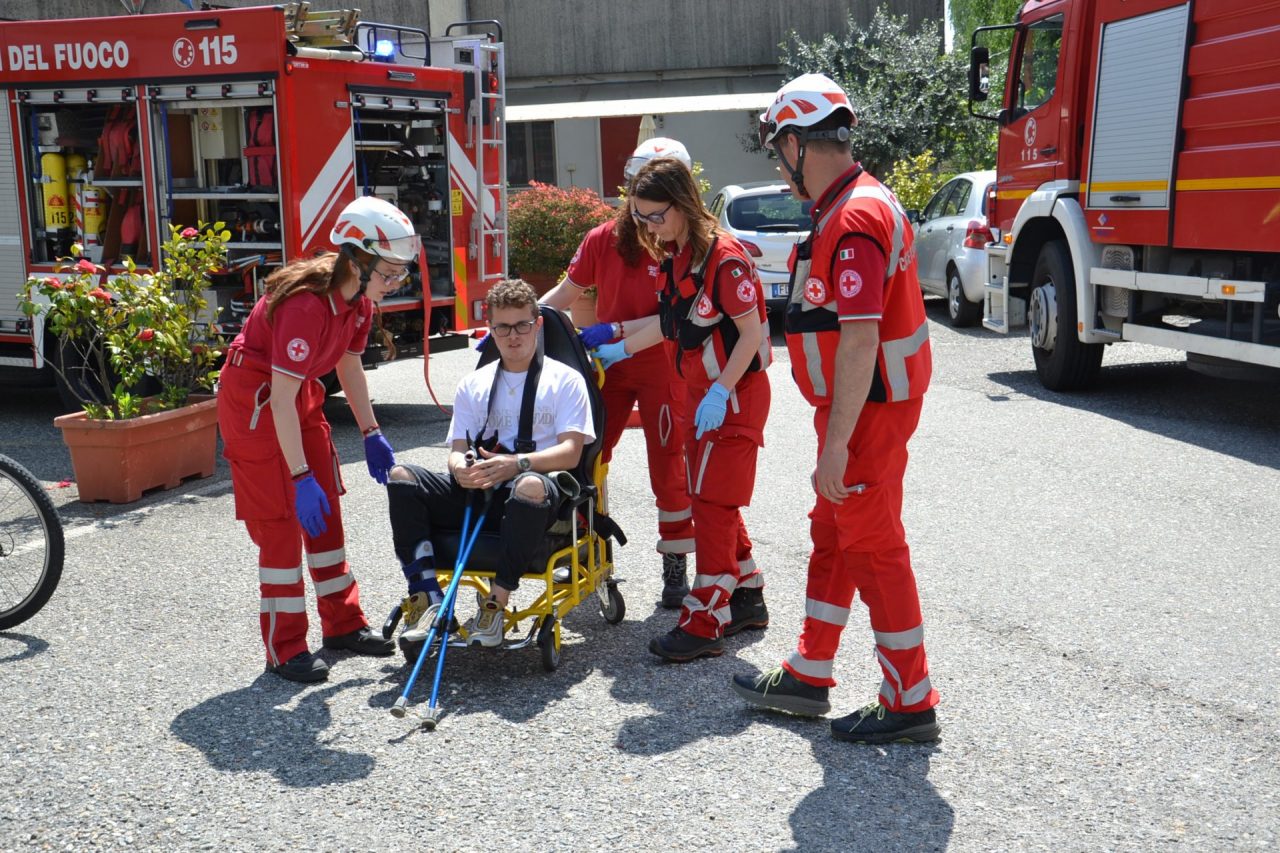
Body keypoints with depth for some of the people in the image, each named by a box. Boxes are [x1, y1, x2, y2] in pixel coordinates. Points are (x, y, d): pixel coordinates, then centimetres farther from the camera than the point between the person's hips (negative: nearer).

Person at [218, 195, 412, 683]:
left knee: (325, 510, 11)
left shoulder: (357, 299, -6)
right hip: (254, 398, -8)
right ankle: (284, 650, 4)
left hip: (301, 393, 9)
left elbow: (350, 366, 10)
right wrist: (301, 477, -31)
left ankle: (342, 624, 22)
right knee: (280, 521, -6)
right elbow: (281, 398, -32)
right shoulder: (307, 303, -32)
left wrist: (371, 434, 9)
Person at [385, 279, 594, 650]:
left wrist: (518, 463, -24)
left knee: (530, 485, -41)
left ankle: (496, 604, -27)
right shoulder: (473, 384, 21)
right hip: (476, 491, 5)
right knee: (401, 477, -18)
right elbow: (458, 449, 14)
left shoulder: (564, 379, 8)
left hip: (529, 491, -4)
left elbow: (570, 452, -5)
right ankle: (426, 599, -21)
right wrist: (461, 468, -14)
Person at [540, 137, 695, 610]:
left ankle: (676, 563, 15)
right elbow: (565, 292, 7)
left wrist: (614, 329, -26)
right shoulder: (602, 239, -2)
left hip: (661, 368, -4)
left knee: (667, 464, 2)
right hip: (609, 366, 4)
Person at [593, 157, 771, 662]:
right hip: (703, 392, 9)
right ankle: (747, 600, 28)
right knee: (712, 501, 14)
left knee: (713, 503, -7)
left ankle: (705, 623, 1)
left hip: (734, 394, -9)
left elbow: (752, 332, -20)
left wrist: (720, 392, -24)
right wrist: (621, 349, 23)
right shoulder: (675, 256, 8)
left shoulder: (724, 256, -20)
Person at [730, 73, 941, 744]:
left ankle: (910, 702, 13)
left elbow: (859, 341, -28)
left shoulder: (852, 220, -21)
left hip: (868, 412, -11)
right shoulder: (857, 203, 13)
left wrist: (836, 446, -27)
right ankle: (808, 676, 30)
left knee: (873, 546, -1)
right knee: (832, 534, 17)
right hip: (858, 406, 11)